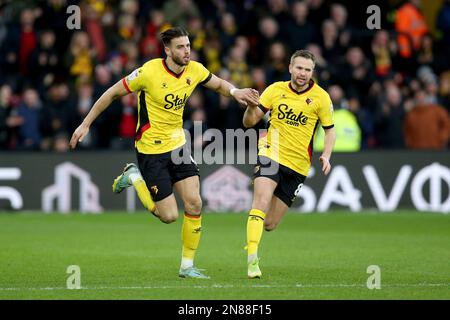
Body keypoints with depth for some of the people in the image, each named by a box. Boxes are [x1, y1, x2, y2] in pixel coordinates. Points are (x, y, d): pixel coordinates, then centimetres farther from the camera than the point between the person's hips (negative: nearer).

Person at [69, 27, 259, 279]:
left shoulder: (194, 70, -4)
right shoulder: (149, 72, -20)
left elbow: (218, 84, 17)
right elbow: (112, 94, -9)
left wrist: (235, 92, -7)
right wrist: (86, 124, -6)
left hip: (178, 144, 5)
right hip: (151, 150, -5)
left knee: (194, 203, -7)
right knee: (169, 216, -4)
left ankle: (187, 266, 8)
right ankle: (134, 176, 20)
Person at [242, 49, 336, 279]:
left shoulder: (321, 97, -2)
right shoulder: (275, 90, 0)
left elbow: (330, 130, 7)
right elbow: (249, 122, 2)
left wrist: (326, 156, -10)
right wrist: (251, 108, -21)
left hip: (298, 165, 1)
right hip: (271, 155, -1)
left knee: (270, 224, 4)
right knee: (261, 202, -27)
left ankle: (252, 240, 39)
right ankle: (252, 260, -28)